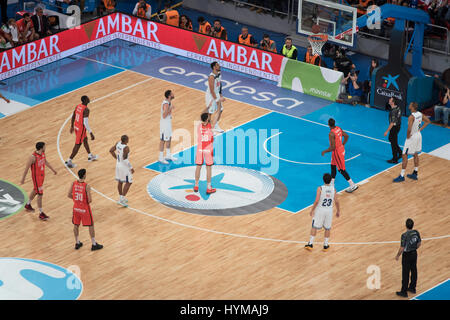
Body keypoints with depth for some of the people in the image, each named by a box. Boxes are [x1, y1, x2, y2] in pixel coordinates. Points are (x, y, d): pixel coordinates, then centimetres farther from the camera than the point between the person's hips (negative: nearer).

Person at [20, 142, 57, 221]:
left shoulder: (43, 153, -5)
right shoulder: (33, 157, -29)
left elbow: (45, 162, 16)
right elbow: (27, 168, -20)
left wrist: (52, 169, 24)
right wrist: (23, 179, -14)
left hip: (42, 175, 9)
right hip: (36, 177, -9)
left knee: (35, 191, 26)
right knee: (40, 194, -6)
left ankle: (28, 205, 48)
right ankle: (41, 214, 1)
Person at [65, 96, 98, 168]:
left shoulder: (78, 106, 0)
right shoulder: (86, 109, -26)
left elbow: (73, 117, 11)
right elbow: (85, 123, -28)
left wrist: (72, 126, 25)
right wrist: (91, 133, -24)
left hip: (76, 126, 9)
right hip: (81, 128, -9)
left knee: (85, 140, 27)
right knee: (77, 145, 2)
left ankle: (90, 156, 44)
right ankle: (69, 161, 6)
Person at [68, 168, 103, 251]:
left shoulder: (73, 184, -9)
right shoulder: (86, 186, -23)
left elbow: (69, 195, 0)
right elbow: (90, 200, -22)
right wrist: (88, 201, 2)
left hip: (76, 207, 5)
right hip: (85, 208, -5)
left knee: (76, 225, 20)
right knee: (91, 225, 9)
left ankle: (77, 243, 30)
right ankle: (94, 244, 16)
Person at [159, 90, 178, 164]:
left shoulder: (169, 102, 3)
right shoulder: (166, 104, -27)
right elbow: (164, 116, -31)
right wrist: (170, 109, -34)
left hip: (168, 122, 10)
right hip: (164, 124, -10)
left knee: (169, 139, 19)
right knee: (163, 140, 0)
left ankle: (168, 155, 32)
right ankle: (161, 158, 10)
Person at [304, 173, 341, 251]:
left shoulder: (320, 189, -14)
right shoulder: (333, 189, -5)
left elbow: (316, 201, -18)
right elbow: (336, 201, -3)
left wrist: (312, 210, -7)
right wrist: (338, 211, 11)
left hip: (320, 210, -2)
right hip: (329, 211, 2)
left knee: (314, 227, 9)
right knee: (327, 228, 16)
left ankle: (310, 244, 8)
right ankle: (325, 245, 21)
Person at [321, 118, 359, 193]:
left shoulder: (331, 134, -29)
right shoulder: (338, 128, -2)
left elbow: (333, 147, -29)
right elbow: (346, 136, 10)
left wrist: (325, 151, -14)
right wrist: (343, 144, 21)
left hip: (337, 152, -9)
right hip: (341, 149, 9)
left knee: (341, 170, 2)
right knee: (333, 167, 20)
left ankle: (353, 185, 7)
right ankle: (331, 184, 30)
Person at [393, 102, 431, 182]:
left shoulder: (411, 117, -26)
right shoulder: (420, 114, -1)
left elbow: (409, 129, -33)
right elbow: (428, 121, 13)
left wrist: (408, 136, -14)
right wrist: (420, 129, 10)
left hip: (412, 137, -9)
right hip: (418, 135, 9)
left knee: (404, 156, 0)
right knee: (415, 154, 20)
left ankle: (402, 176, 3)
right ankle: (415, 174, 28)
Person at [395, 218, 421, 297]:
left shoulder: (404, 236, -26)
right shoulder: (416, 233, -7)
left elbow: (402, 248, -21)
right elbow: (419, 244, 5)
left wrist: (397, 256, -5)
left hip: (407, 255, -6)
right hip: (414, 254, 6)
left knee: (405, 274, 3)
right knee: (414, 271, 20)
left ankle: (404, 292, 12)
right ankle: (412, 288, 35)